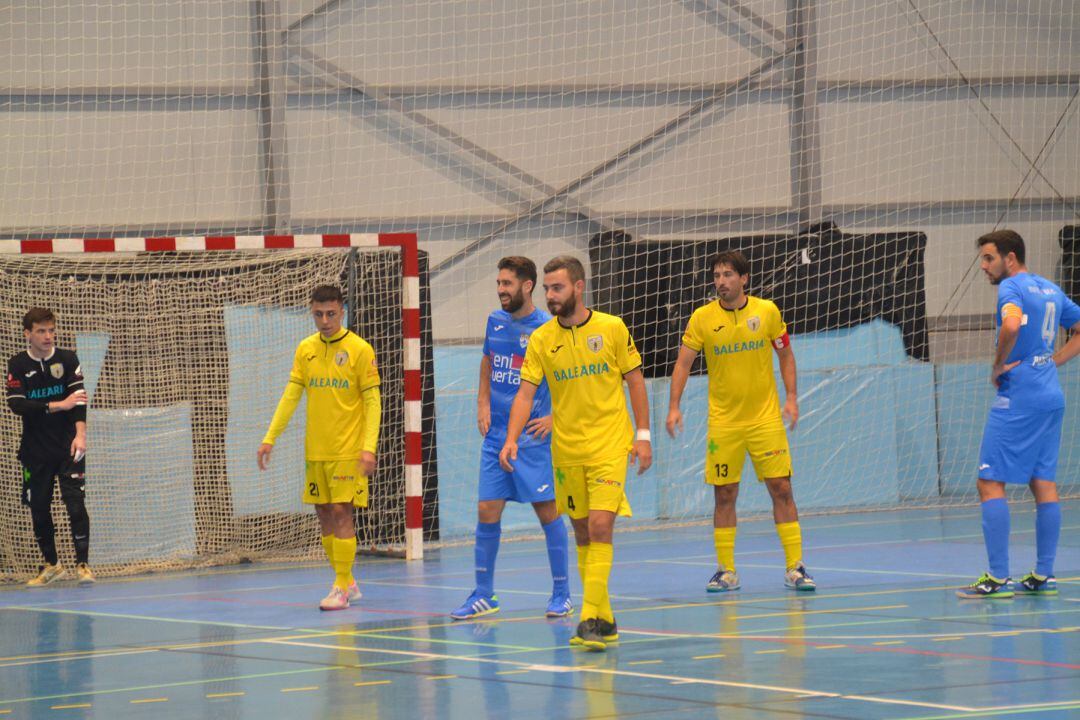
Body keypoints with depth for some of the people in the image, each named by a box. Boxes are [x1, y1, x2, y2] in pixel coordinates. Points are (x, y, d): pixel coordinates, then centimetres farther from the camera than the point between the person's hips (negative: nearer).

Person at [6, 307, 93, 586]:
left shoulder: (67, 359, 0)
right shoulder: (17, 365, 0)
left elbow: (78, 397, -9)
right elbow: (16, 404, -12)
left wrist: (80, 434, -23)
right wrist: (57, 406, -19)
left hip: (68, 447, -1)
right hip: (35, 449, 1)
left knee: (75, 502, -10)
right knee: (38, 507, 6)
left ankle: (82, 563, -6)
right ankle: (51, 565, 21)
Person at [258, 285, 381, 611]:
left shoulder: (359, 349, -6)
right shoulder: (306, 349, 8)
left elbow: (373, 401, -7)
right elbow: (290, 396, 10)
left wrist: (369, 447, -16)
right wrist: (269, 438, 4)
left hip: (348, 450, -5)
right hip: (315, 450, 5)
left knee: (341, 511, -9)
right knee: (323, 513, 6)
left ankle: (342, 588, -4)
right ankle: (347, 583, 17)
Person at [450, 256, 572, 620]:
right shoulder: (495, 321, 7)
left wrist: (555, 416, -12)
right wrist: (483, 403, 12)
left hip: (533, 438, -5)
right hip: (496, 436, 5)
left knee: (547, 510, -1)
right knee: (487, 511, 3)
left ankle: (561, 594, 8)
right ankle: (483, 595, 11)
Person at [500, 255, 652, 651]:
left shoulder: (612, 329, -4)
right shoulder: (541, 340, 0)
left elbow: (635, 380, 4)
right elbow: (525, 393, -3)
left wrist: (643, 434, -1)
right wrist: (511, 439, -17)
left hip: (609, 446, -3)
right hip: (566, 450, 3)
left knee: (600, 526, -15)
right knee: (582, 533, 8)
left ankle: (591, 618, -18)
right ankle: (604, 620, 17)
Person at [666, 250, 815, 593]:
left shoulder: (767, 311, -1)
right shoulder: (702, 318, -3)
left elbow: (785, 353, 10)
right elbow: (683, 363, 0)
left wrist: (791, 397, 1)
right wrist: (674, 406, -10)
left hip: (766, 419, 0)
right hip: (723, 421, 0)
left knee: (781, 489, -3)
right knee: (724, 495, 2)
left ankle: (794, 568, 2)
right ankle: (726, 571, 11)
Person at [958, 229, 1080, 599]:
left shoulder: (1011, 287, -10)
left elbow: (1012, 324, -31)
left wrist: (997, 367, -17)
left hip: (1017, 398, -9)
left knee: (990, 484, -7)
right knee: (1043, 485, 10)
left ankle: (998, 578, -12)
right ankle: (1044, 576, 10)